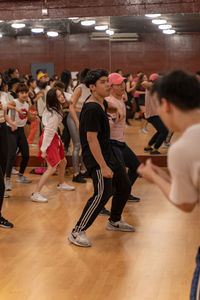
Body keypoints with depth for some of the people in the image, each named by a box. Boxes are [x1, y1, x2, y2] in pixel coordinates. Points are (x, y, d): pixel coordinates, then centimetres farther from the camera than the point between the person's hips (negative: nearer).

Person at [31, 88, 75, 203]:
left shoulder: (57, 108, -1)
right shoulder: (54, 115, -27)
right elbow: (49, 131, -24)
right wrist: (44, 149, -21)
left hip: (54, 137, 10)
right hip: (49, 138, -10)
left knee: (63, 161, 23)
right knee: (52, 168, -13)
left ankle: (61, 184, 47)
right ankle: (36, 194, -12)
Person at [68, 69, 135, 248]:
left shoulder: (101, 103, 8)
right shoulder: (91, 109, -21)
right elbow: (92, 139, -26)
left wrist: (117, 110, 16)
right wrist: (103, 166, -28)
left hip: (108, 154, 10)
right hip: (96, 158, -10)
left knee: (124, 186, 16)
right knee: (103, 194, -16)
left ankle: (114, 221, 37)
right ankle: (77, 233, -7)